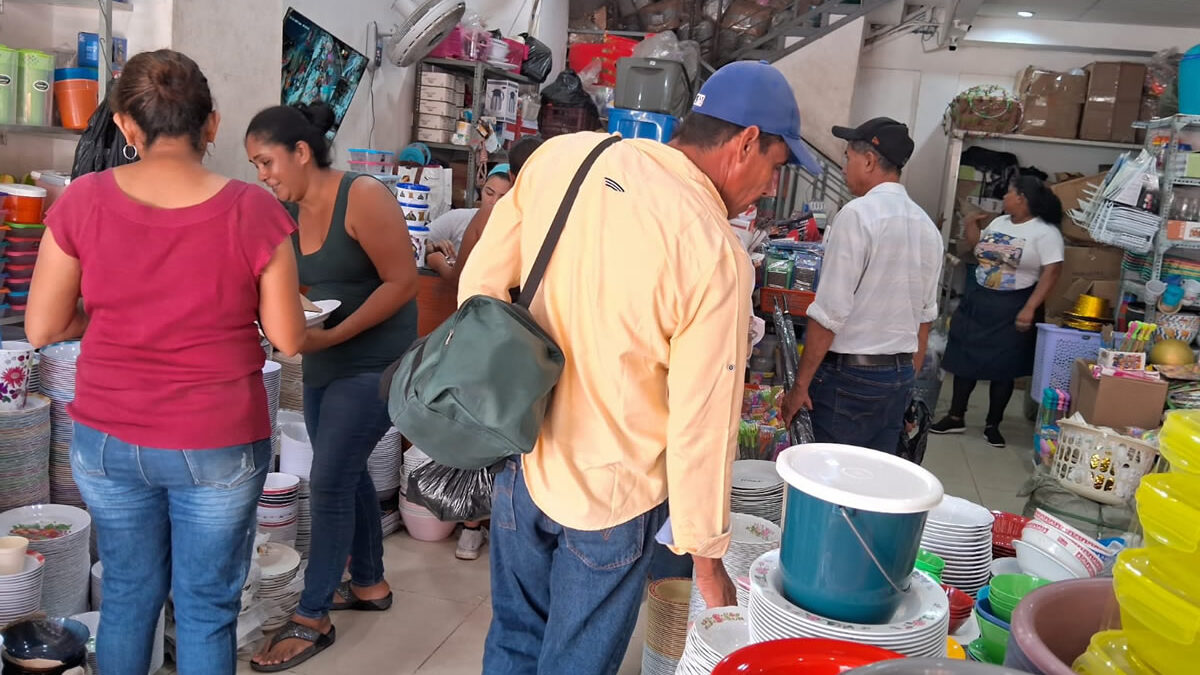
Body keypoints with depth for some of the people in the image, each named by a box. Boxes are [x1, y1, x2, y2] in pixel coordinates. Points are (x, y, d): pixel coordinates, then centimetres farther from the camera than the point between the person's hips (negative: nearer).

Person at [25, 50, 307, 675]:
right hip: (218, 444, -2)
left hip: (108, 440, 3)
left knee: (128, 593, 21)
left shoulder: (82, 201, -8)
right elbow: (288, 339, -8)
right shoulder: (253, 211, -14)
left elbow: (41, 327, -1)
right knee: (207, 607, 13)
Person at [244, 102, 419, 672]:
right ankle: (369, 584, 35)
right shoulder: (287, 212, 3)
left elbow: (402, 282, -19)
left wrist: (333, 335, -23)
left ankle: (312, 618, 9)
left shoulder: (363, 197, -18)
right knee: (347, 474, 16)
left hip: (374, 362, -7)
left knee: (328, 482, -5)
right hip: (323, 362, 7)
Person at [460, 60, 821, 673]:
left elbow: (481, 280, 0)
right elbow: (701, 425, -19)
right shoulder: (716, 257, -23)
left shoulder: (561, 156, -8)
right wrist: (708, 559, -6)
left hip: (520, 456, 5)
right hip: (609, 494, -5)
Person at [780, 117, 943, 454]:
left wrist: (800, 386, -10)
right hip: (900, 376, 8)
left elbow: (829, 314, -16)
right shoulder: (927, 226, 9)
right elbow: (925, 314, 15)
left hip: (850, 375, -7)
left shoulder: (858, 215, -14)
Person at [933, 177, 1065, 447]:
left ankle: (992, 425, 16)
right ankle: (956, 417, 17)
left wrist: (1030, 308, -25)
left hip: (1013, 308, -7)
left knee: (1002, 368, 3)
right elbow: (978, 248, 26)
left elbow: (1052, 271, -19)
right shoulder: (999, 223, 9)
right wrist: (971, 224, 12)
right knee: (965, 359, 8)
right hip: (979, 301, 7)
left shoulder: (1045, 232, -13)